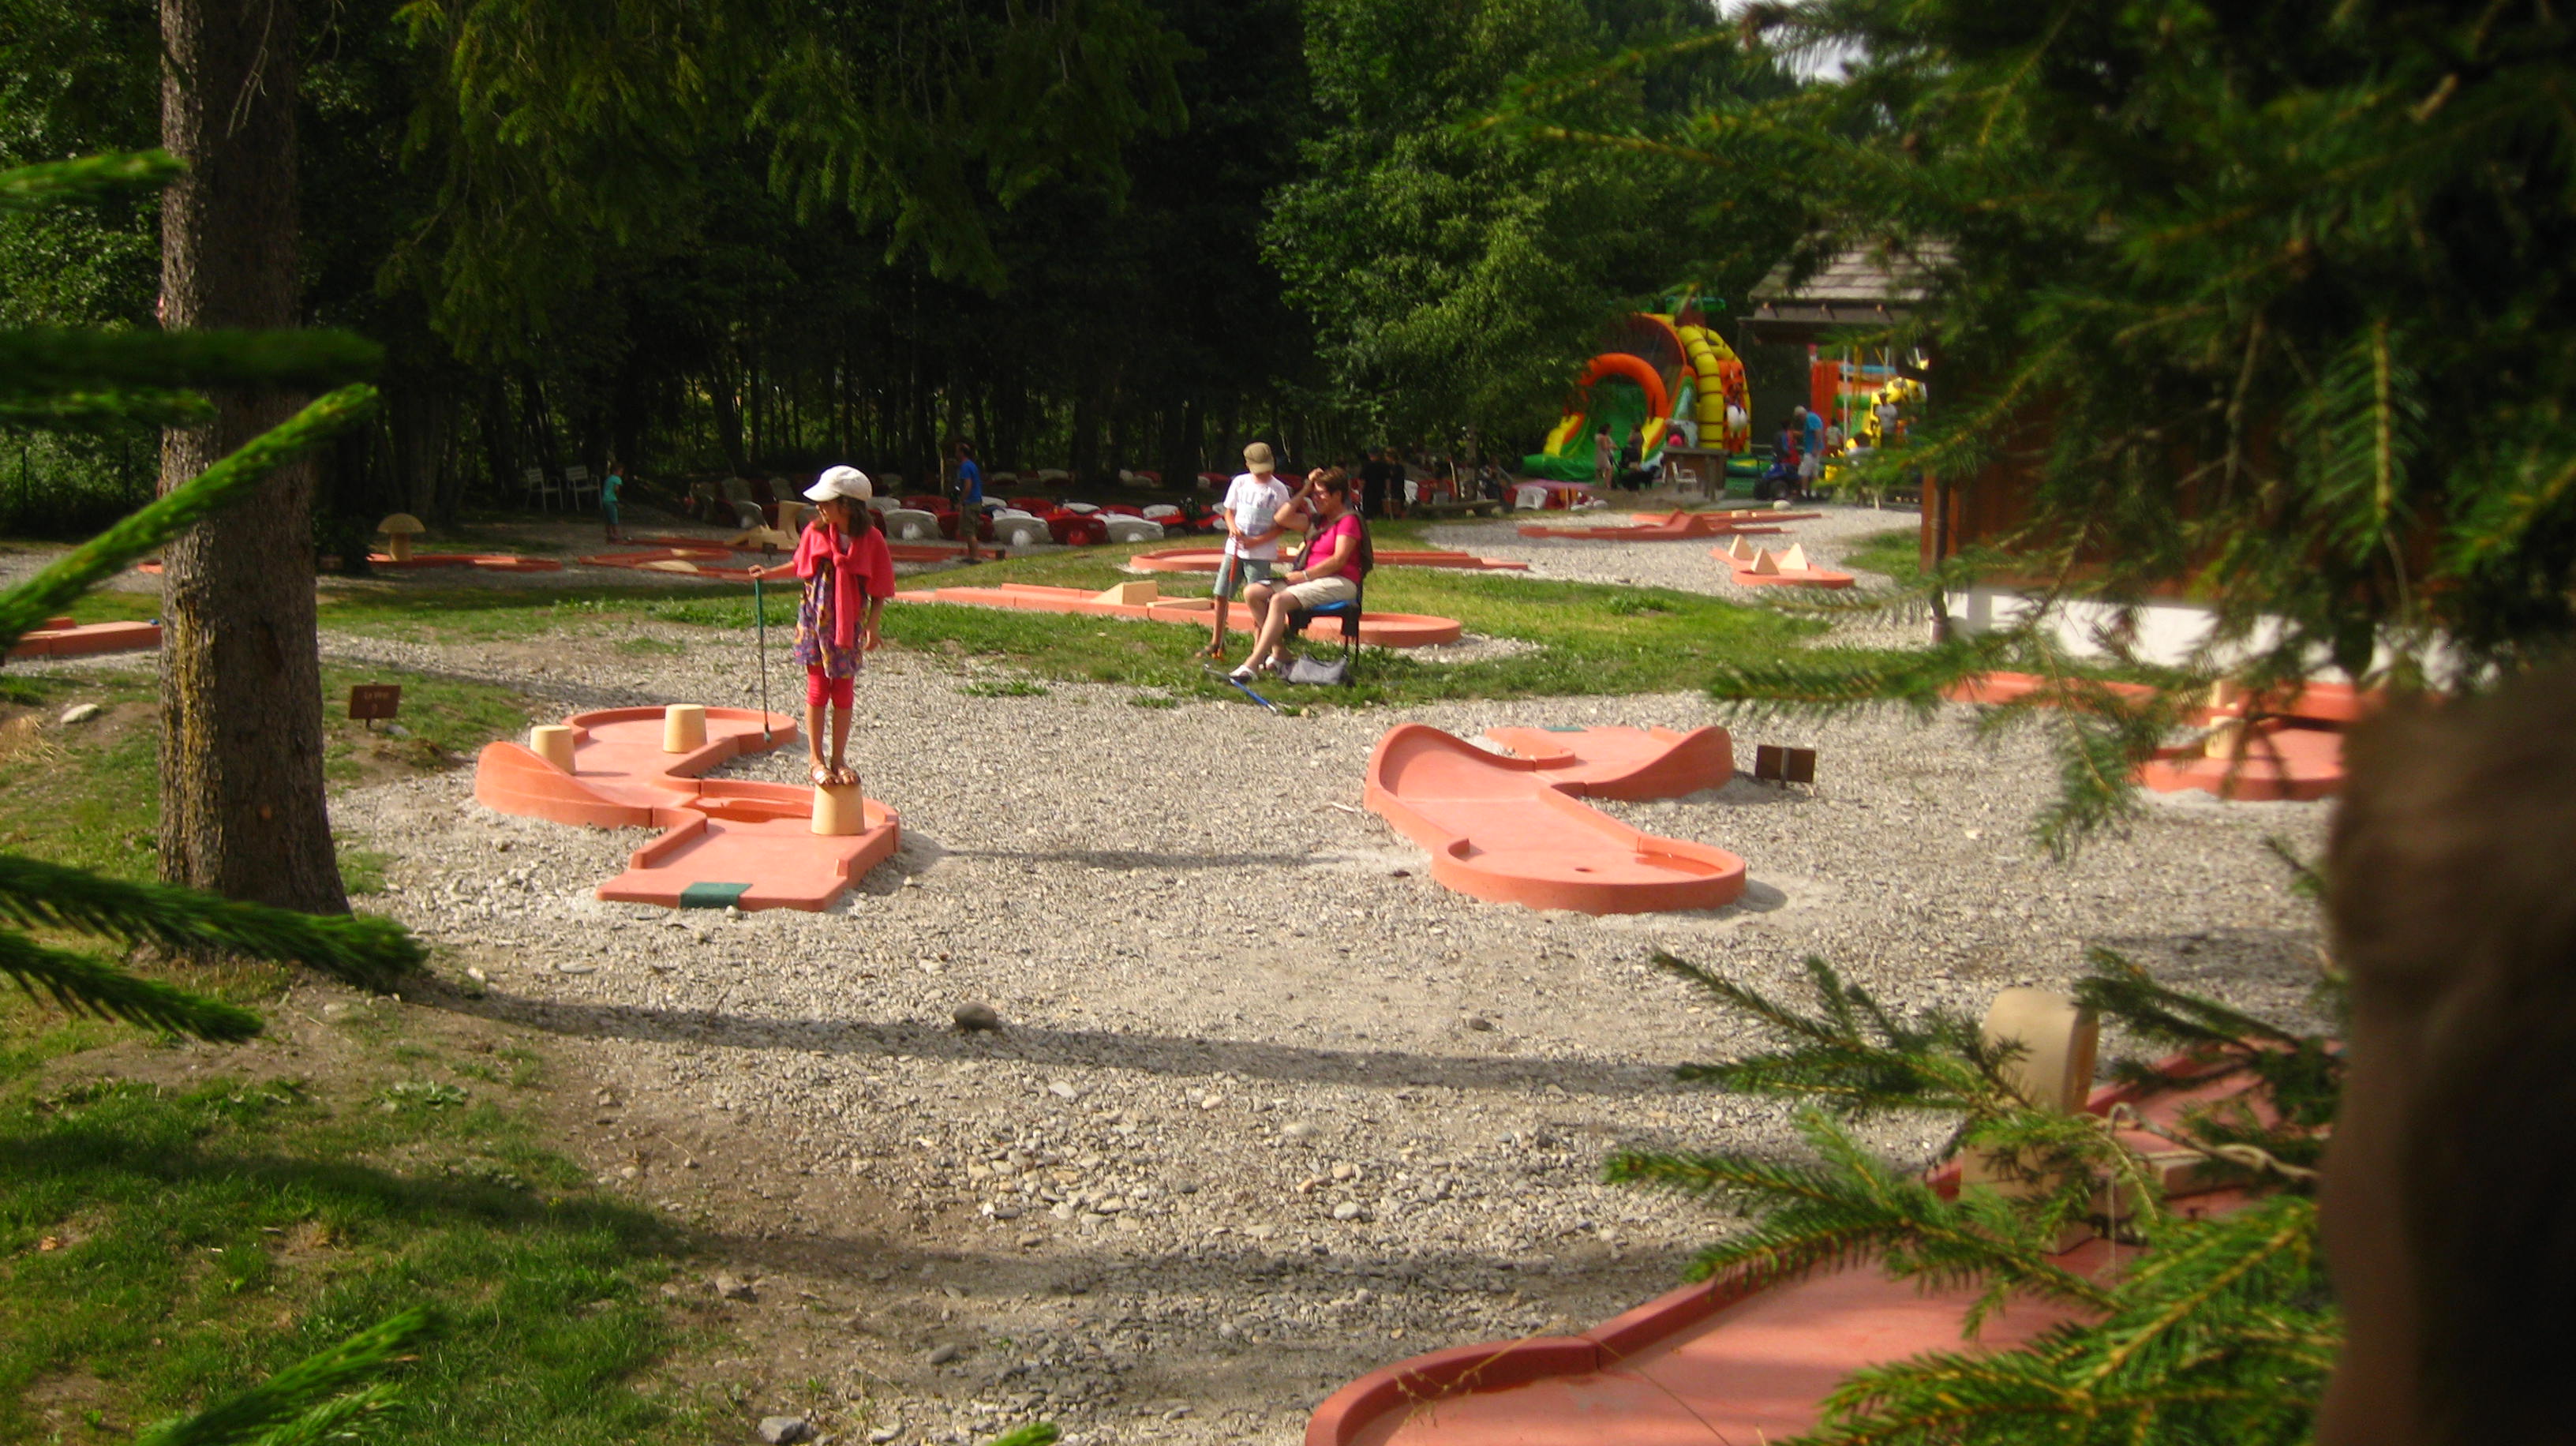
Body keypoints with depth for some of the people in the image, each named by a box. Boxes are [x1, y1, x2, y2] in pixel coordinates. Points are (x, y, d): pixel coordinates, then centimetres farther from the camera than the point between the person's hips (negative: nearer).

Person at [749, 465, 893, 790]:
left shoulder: (871, 539, -11)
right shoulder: (815, 532, -6)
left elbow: (879, 590, -6)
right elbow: (801, 564, 15)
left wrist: (872, 627, -10)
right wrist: (770, 573, 12)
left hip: (851, 626, -1)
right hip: (816, 622, 1)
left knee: (844, 692, 7)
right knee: (817, 688, 4)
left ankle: (838, 759, 17)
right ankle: (816, 758, 13)